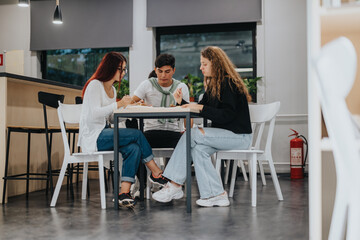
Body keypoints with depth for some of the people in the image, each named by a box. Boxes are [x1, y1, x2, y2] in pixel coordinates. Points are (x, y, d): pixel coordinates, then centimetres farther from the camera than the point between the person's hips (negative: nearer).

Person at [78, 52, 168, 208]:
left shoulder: (112, 89, 19)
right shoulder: (94, 85, -7)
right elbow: (94, 113, -18)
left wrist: (127, 107, 2)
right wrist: (119, 104, -20)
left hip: (105, 134, 8)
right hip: (92, 137, -8)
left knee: (134, 148, -23)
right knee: (137, 134, -22)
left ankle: (124, 193, -27)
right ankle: (156, 173, -8)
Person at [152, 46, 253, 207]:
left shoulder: (229, 84, -13)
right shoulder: (213, 85, 15)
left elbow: (226, 115, -21)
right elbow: (201, 109, 13)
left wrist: (201, 108, -23)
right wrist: (182, 102, -2)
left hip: (239, 136, -8)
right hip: (223, 134, 8)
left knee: (192, 135, -22)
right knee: (198, 148, -21)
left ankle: (175, 186, -17)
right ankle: (216, 195, -20)